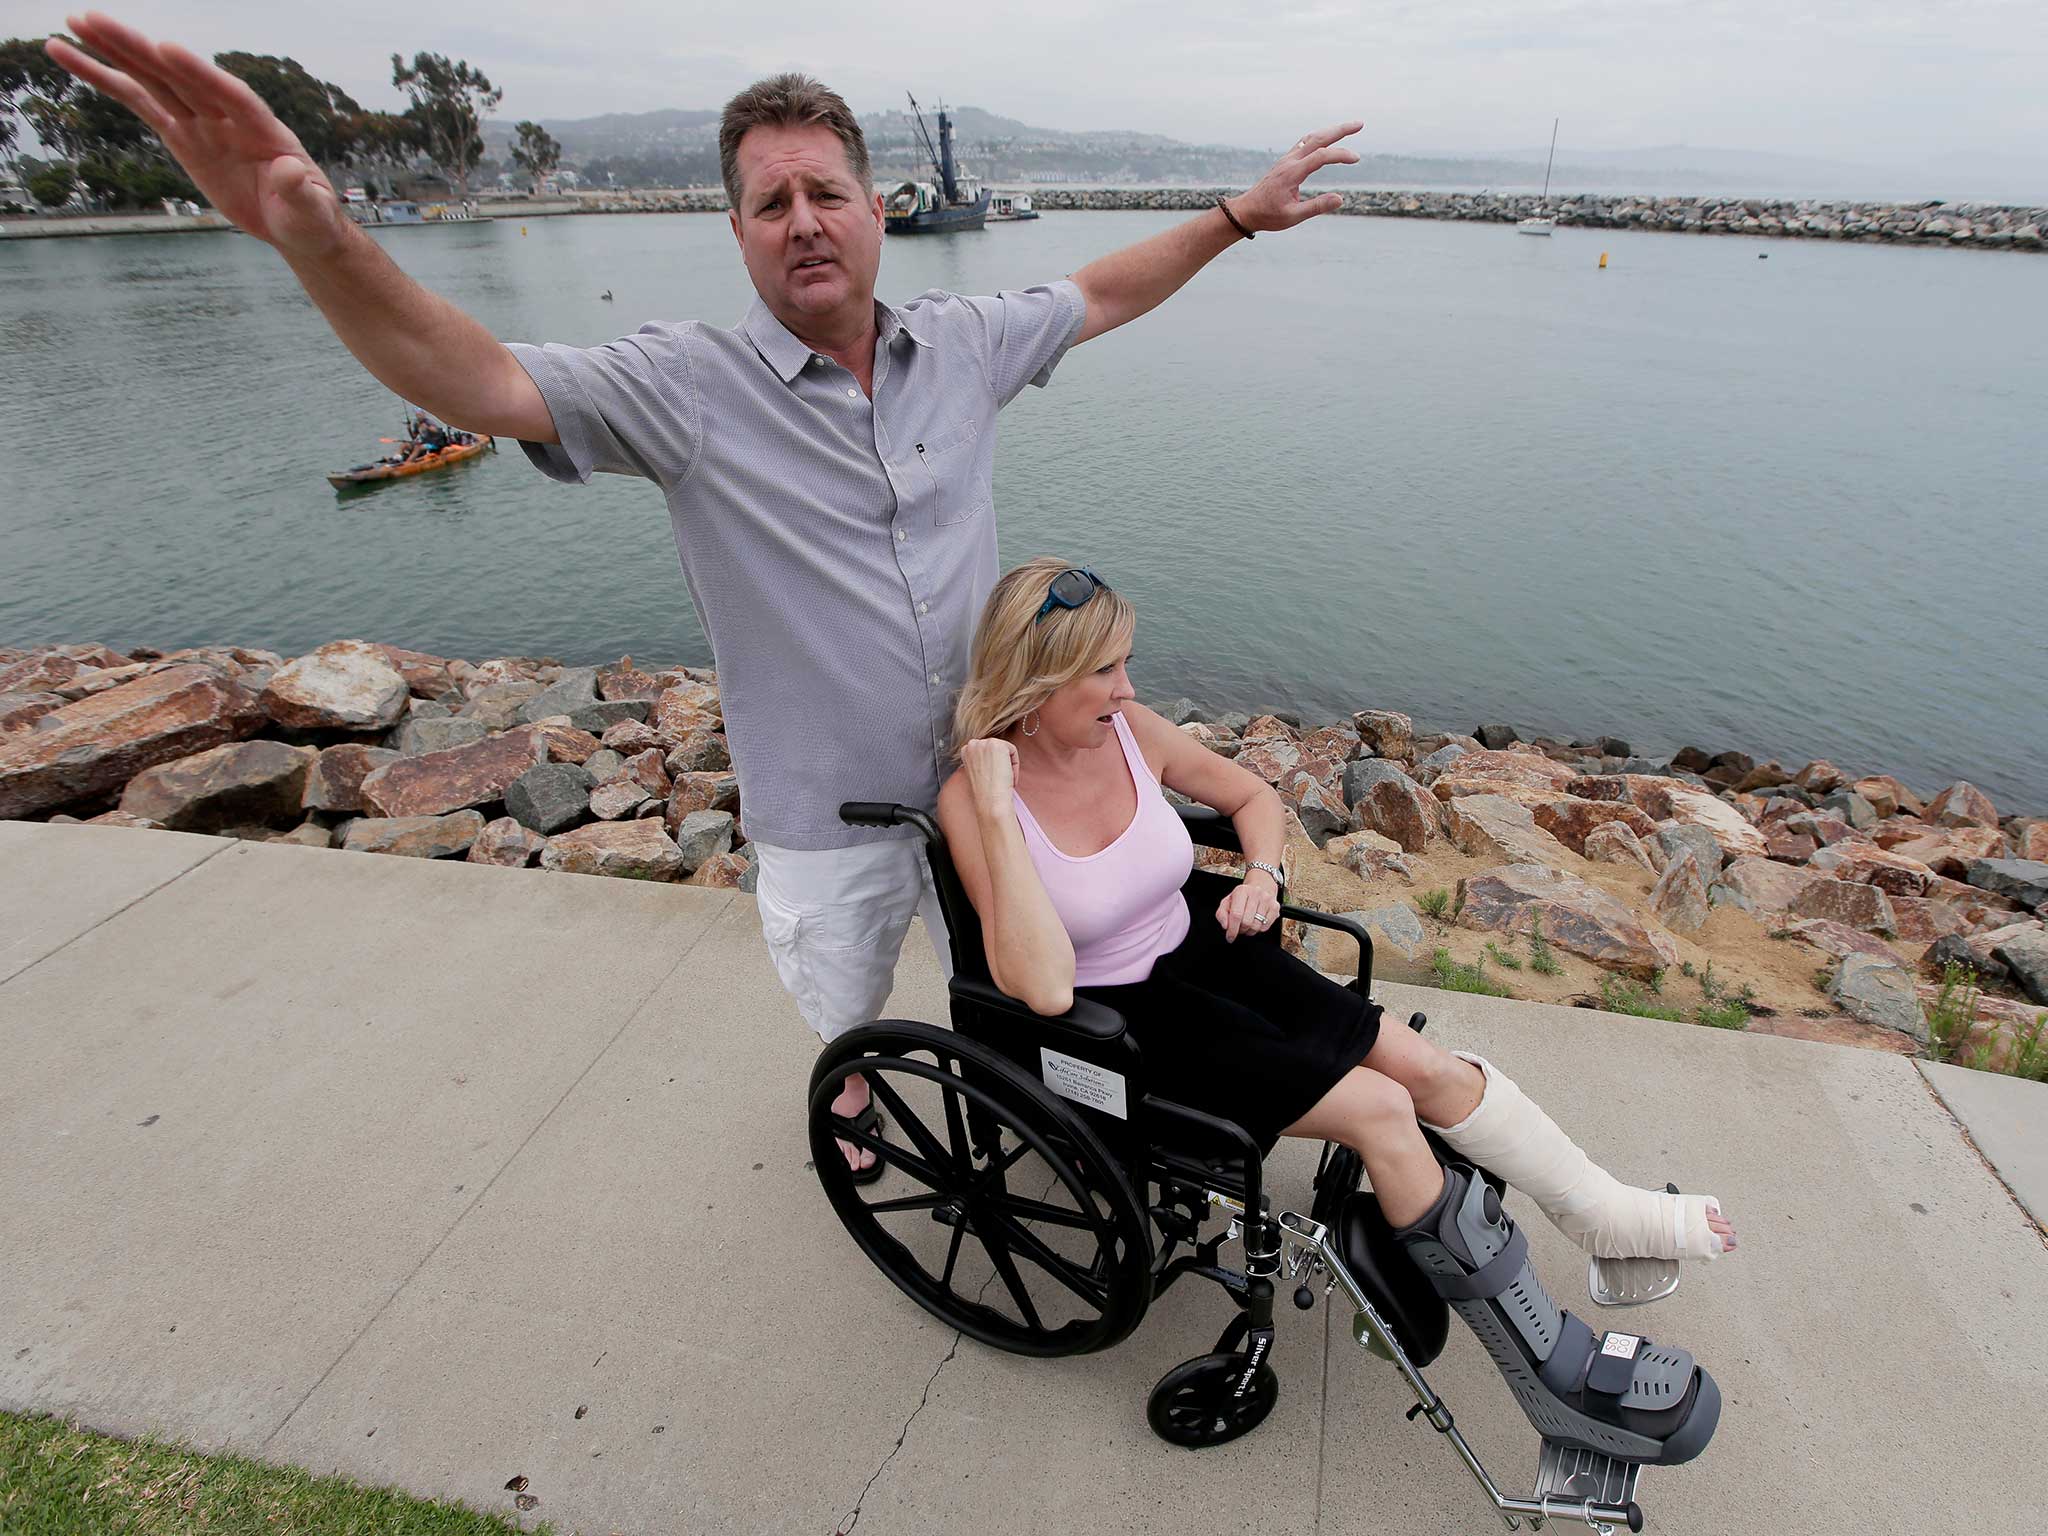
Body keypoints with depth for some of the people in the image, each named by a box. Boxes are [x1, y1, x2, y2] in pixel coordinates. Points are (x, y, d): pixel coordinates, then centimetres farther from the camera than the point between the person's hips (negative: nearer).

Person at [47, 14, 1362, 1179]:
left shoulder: (961, 344, -5)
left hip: (982, 781, 3)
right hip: (829, 817, -2)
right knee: (843, 1002, 26)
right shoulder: (690, 386, -15)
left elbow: (1098, 297, 8)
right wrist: (314, 235, -41)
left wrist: (1239, 215, 10)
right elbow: (483, 383, -24)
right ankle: (854, 1101, 62)